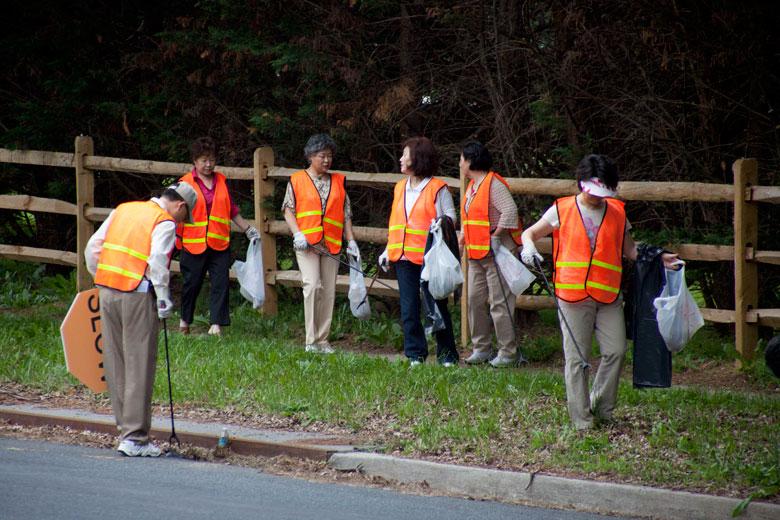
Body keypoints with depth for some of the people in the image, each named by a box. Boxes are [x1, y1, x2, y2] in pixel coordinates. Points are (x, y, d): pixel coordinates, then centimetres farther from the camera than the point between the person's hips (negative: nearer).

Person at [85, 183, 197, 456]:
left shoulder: (122, 210, 16)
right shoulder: (165, 223, -4)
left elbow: (93, 247, 15)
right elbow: (157, 261, -16)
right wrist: (163, 299, -10)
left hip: (107, 291, 7)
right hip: (137, 296, -7)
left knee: (115, 362, 12)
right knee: (139, 365, -2)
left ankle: (126, 427, 18)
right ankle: (134, 438, -2)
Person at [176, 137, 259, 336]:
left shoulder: (221, 182, 13)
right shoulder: (186, 183, 0)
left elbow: (232, 210, 22)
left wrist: (248, 229, 24)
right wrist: (173, 235, -10)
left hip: (220, 243, 3)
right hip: (194, 243, -3)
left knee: (221, 283, -6)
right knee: (192, 283, 5)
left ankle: (216, 324, -6)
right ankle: (185, 320, 25)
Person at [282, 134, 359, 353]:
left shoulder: (338, 182, 15)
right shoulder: (297, 180, 6)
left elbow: (346, 214, 16)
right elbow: (288, 209, 4)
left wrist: (351, 241, 7)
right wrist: (298, 234, -10)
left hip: (331, 245, 3)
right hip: (306, 244, -3)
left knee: (328, 291, 1)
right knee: (312, 285, -17)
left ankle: (323, 340, 8)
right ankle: (311, 341, -14)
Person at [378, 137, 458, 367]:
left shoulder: (438, 188, -4)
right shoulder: (400, 188, 16)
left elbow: (450, 217, -2)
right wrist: (388, 251, 14)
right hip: (404, 256, 6)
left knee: (436, 306, 0)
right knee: (409, 309, 3)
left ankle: (448, 356, 9)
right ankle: (416, 355, 8)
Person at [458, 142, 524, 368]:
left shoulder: (494, 184, -13)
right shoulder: (472, 186, 17)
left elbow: (510, 211, -23)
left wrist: (496, 237, -22)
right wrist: (461, 240, 19)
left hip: (496, 253, -9)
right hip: (476, 255, 9)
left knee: (500, 302, -7)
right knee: (475, 299, 7)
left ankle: (508, 353, -4)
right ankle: (481, 347, 16)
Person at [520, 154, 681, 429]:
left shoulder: (617, 213, 10)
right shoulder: (562, 210, 3)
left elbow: (628, 249, 21)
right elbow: (530, 233, 11)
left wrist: (659, 259, 8)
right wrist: (529, 247, -12)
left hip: (608, 294, 2)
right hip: (573, 293, -2)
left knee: (616, 351, -4)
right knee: (577, 358, -1)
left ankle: (601, 407, 14)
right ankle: (581, 417, 5)